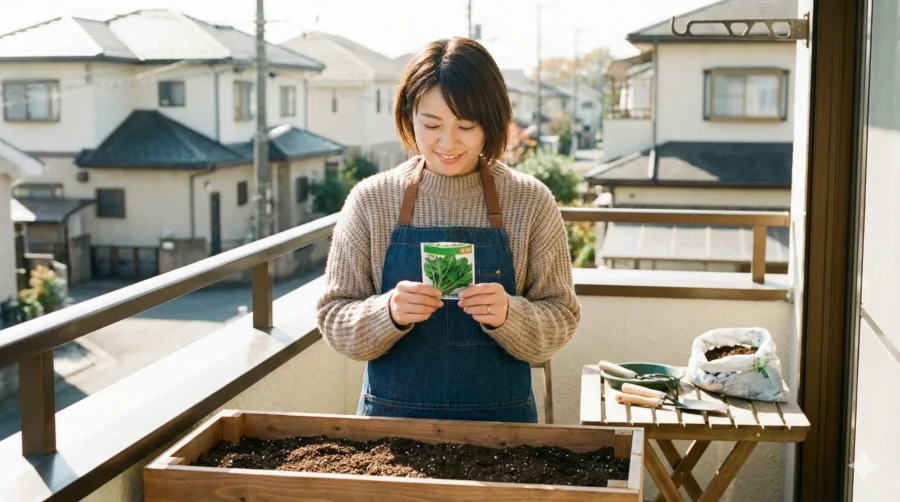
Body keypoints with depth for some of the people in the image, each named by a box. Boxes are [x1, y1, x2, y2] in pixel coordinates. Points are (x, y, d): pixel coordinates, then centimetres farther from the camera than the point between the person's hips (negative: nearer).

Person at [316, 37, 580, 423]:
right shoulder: (370, 200, -6)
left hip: (501, 420, 0)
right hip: (392, 417, 0)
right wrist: (389, 314, -24)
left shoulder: (531, 202, -6)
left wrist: (507, 315, -24)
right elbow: (334, 322, -4)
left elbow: (559, 323, -5)